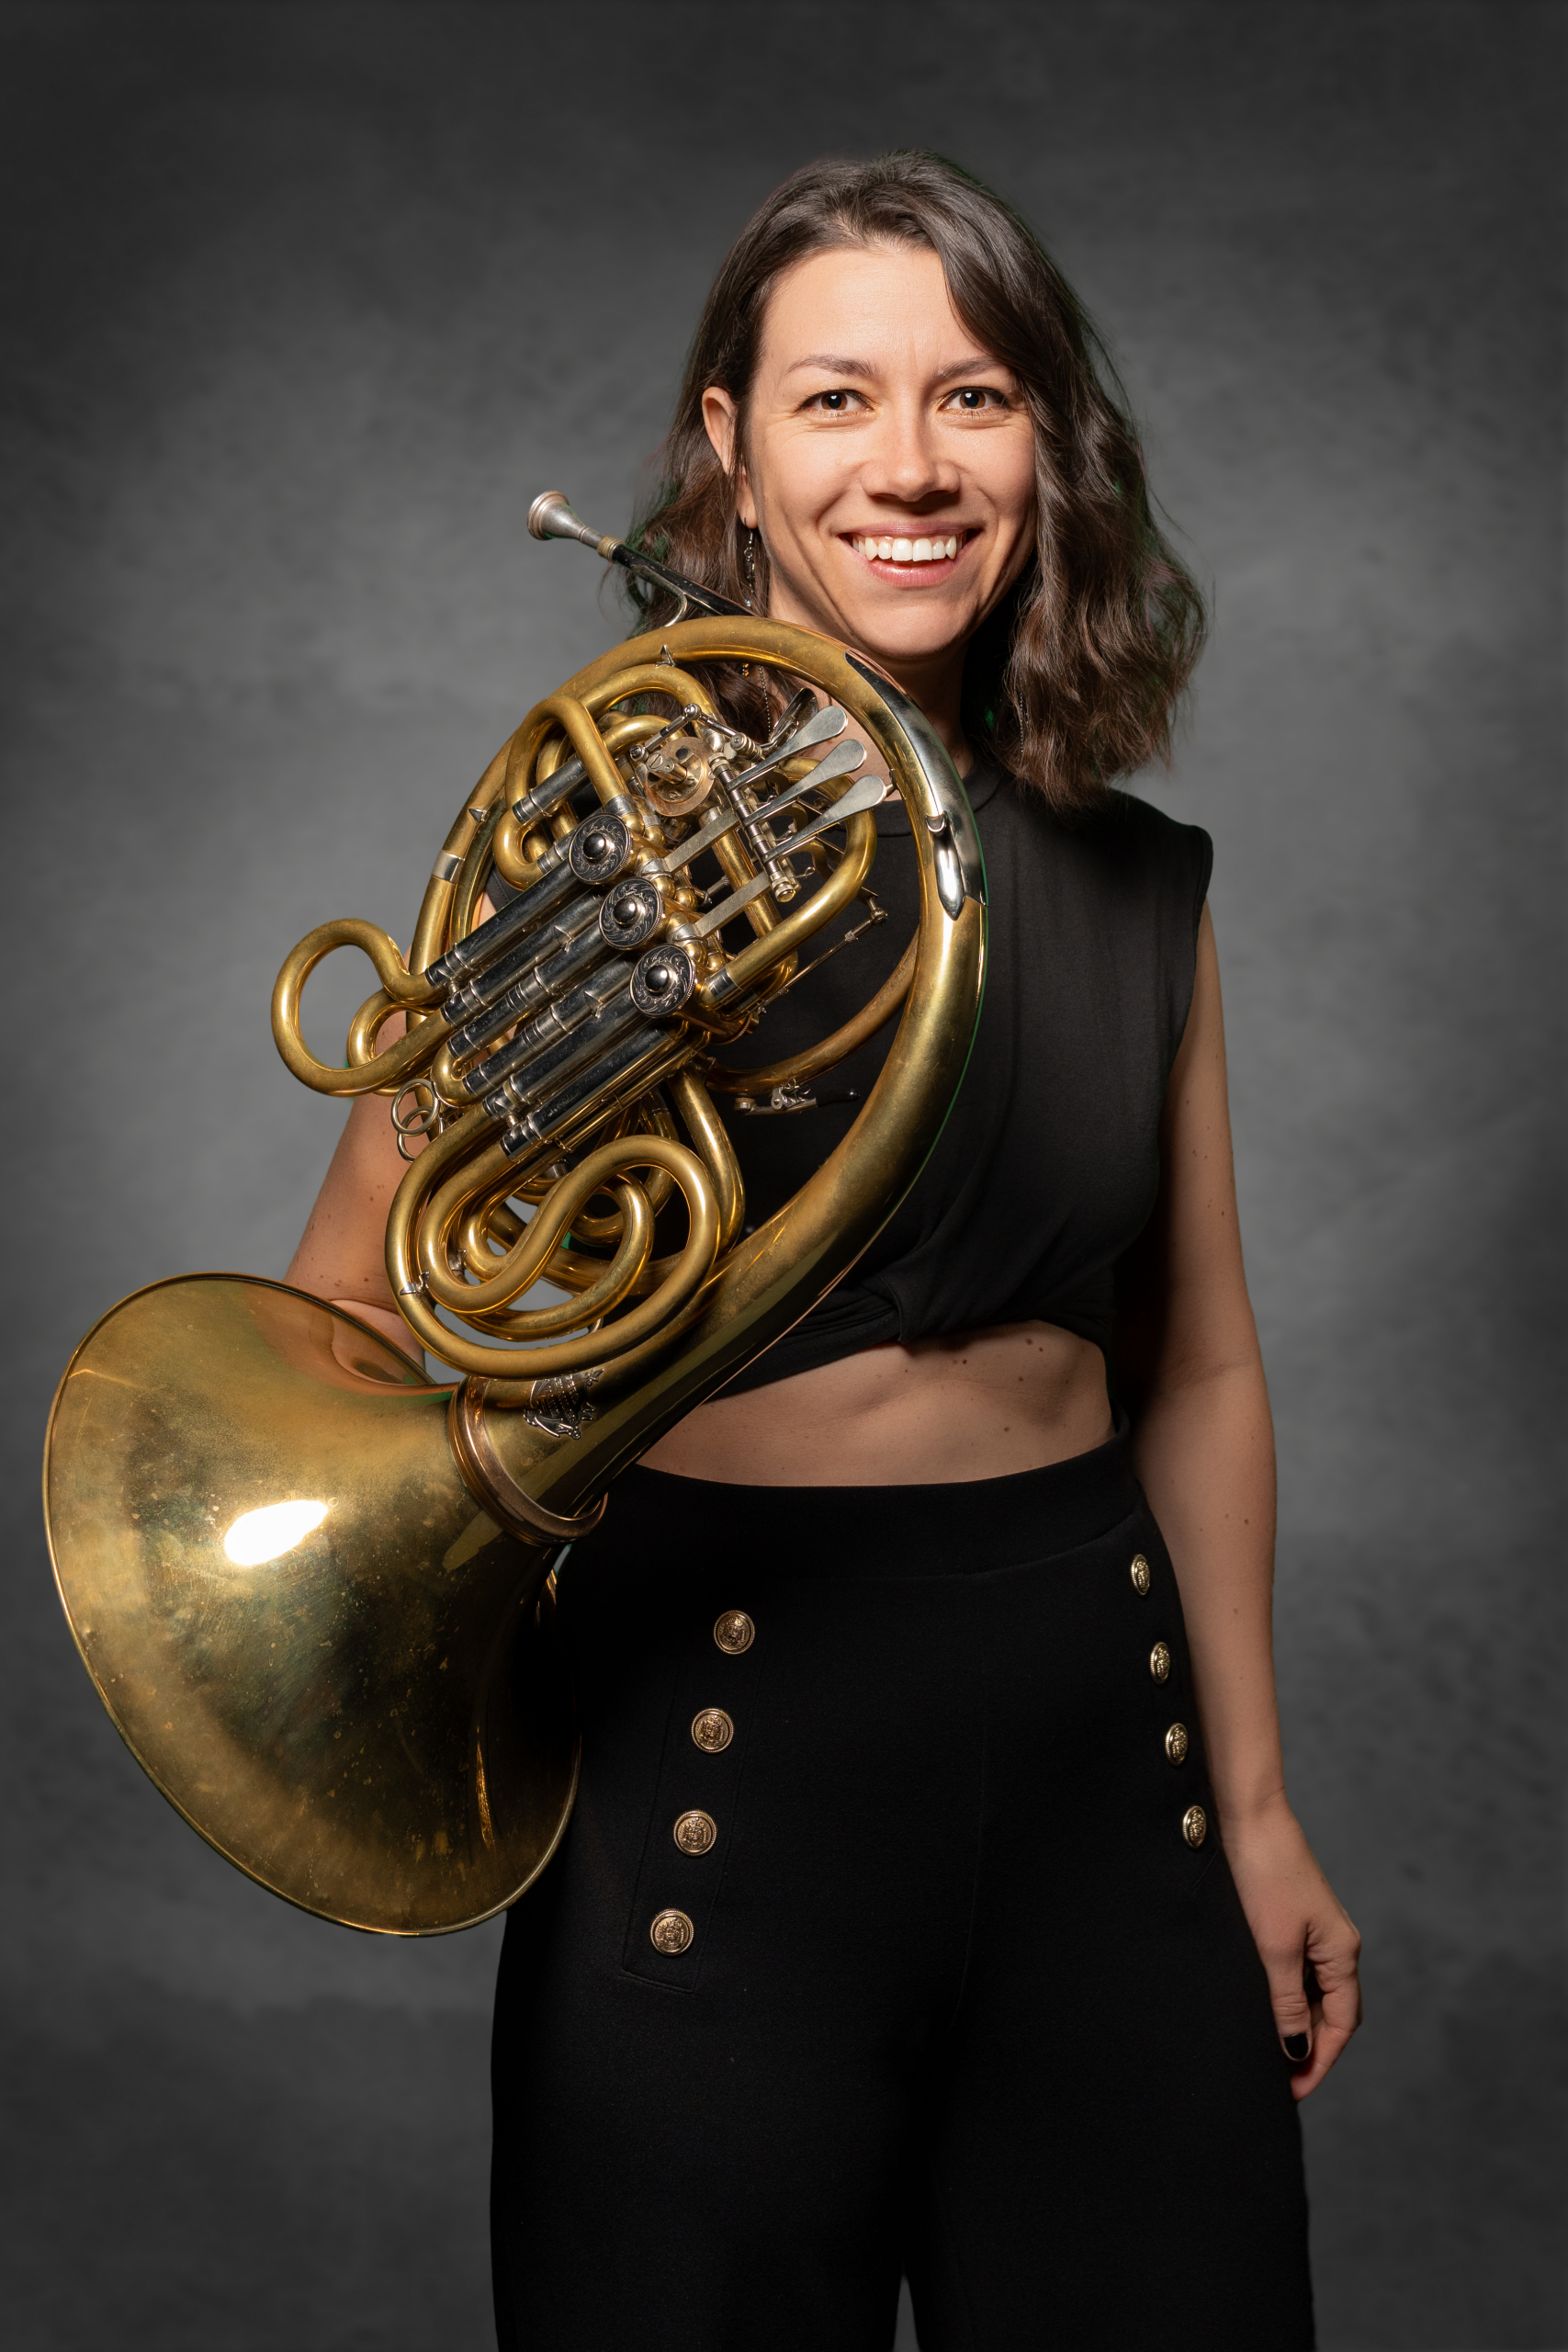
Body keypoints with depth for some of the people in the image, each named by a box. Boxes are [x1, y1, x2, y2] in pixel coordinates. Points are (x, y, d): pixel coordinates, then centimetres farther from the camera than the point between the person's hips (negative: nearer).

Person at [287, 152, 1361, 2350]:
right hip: (725, 1730, -4)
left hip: (1090, 1718, 4)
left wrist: (1258, 1808, 11)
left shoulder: (1137, 886, 4)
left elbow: (1196, 1369, 10)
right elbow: (342, 1323, -7)